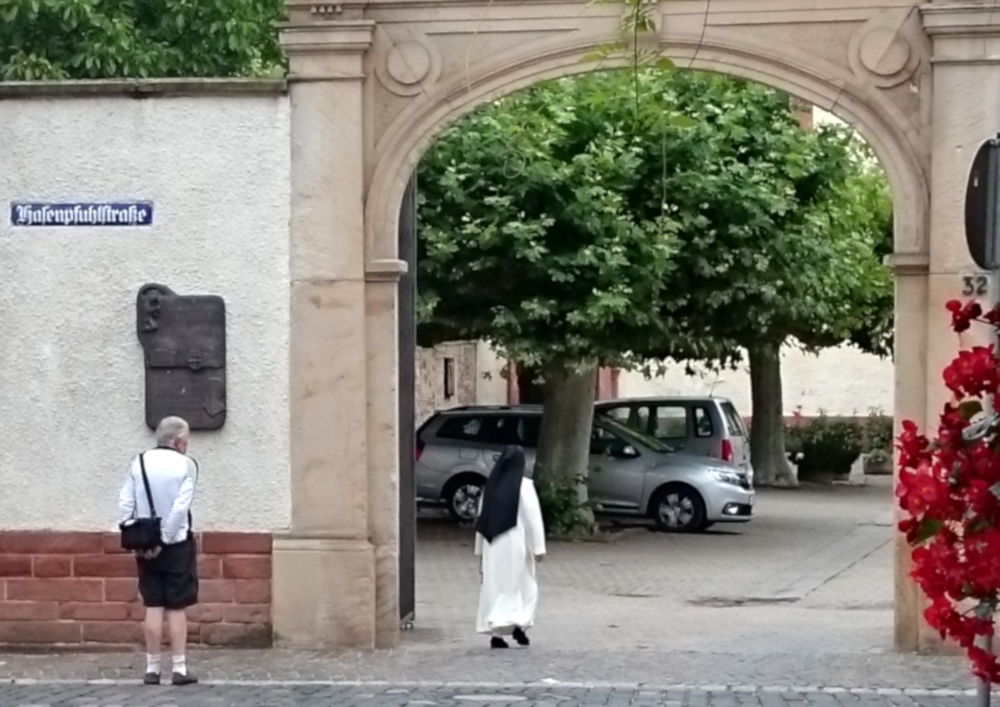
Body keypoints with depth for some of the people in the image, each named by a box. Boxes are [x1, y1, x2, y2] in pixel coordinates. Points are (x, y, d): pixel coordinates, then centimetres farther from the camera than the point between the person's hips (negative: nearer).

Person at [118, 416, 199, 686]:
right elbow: (180, 508, -14)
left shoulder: (139, 463, 3)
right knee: (177, 607, 2)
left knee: (153, 606, 7)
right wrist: (164, 540, -12)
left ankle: (152, 668, 7)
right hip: (177, 543, -3)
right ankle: (179, 669, 1)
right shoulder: (186, 464, -6)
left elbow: (124, 505, -2)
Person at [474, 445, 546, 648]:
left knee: (494, 586, 9)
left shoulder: (491, 486, 5)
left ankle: (496, 633, 5)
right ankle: (519, 624, -9)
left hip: (493, 545, 4)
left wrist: (481, 549, 16)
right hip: (516, 543, -4)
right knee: (522, 586, 8)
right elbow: (533, 518, -12)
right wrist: (538, 547, -9)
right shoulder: (524, 486, -9)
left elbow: (482, 518, 9)